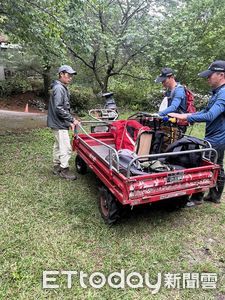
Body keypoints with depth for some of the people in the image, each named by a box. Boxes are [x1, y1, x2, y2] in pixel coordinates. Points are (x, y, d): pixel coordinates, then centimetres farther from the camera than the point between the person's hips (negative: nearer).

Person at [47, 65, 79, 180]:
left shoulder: (63, 88, 16)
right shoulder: (58, 88, -16)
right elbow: (59, 109, -23)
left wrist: (69, 122, 13)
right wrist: (72, 119, -18)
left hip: (59, 123, 10)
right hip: (59, 123, -10)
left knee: (58, 146, 16)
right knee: (66, 148, -6)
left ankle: (56, 167, 28)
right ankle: (64, 170, 5)